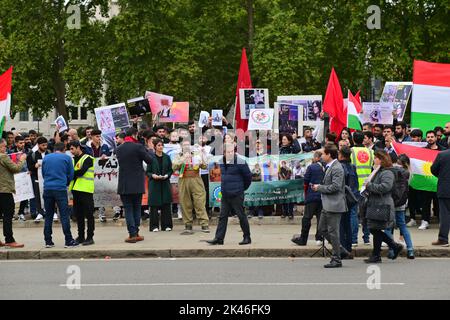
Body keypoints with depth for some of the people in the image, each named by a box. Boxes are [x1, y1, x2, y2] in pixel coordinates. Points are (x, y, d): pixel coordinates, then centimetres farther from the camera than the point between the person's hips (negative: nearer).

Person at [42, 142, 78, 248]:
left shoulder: (46, 158, 12)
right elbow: (71, 175, 5)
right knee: (64, 215, -2)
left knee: (48, 216, 9)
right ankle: (68, 241, -4)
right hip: (60, 189, -3)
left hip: (47, 188, 3)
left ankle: (48, 241, 9)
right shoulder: (66, 158, 3)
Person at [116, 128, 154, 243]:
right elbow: (149, 160, -7)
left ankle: (132, 234, -3)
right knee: (137, 208, 10)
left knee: (128, 209, 3)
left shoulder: (119, 148, 2)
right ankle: (135, 233, 10)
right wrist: (147, 150, 10)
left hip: (124, 185, 2)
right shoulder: (138, 147, -11)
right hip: (137, 184, -2)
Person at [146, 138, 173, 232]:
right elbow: (148, 172, 0)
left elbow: (171, 170, 10)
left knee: (166, 204, 3)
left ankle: (166, 225, 10)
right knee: (154, 205, -3)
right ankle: (154, 226, 3)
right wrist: (153, 175, -18)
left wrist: (167, 175, -9)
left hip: (165, 183, 3)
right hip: (154, 184, -3)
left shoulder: (167, 157, 7)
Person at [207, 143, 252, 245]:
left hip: (237, 195, -6)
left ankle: (247, 237, 12)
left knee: (241, 216, 2)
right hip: (225, 195, 6)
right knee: (222, 217, 5)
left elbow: (248, 176, -5)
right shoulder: (222, 162, 8)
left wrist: (243, 187, 7)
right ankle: (218, 238, 7)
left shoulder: (240, 162, -12)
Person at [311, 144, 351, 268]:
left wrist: (319, 188, -14)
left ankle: (336, 260, 2)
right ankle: (340, 250, 22)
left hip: (334, 205, -11)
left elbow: (335, 187, -23)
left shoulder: (337, 168, -16)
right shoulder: (329, 167, 15)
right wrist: (319, 187, 9)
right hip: (327, 205, 11)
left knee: (333, 232, -5)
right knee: (322, 229, 14)